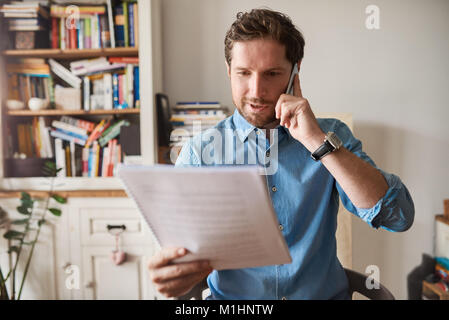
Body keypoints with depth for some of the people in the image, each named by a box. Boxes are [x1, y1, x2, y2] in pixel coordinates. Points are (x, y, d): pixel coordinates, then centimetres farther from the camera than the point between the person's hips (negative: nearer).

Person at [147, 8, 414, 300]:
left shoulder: (331, 135, 1)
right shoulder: (200, 152, -3)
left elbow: (398, 217, -10)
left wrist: (317, 140, -17)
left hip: (324, 292, 2)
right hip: (232, 297, -1)